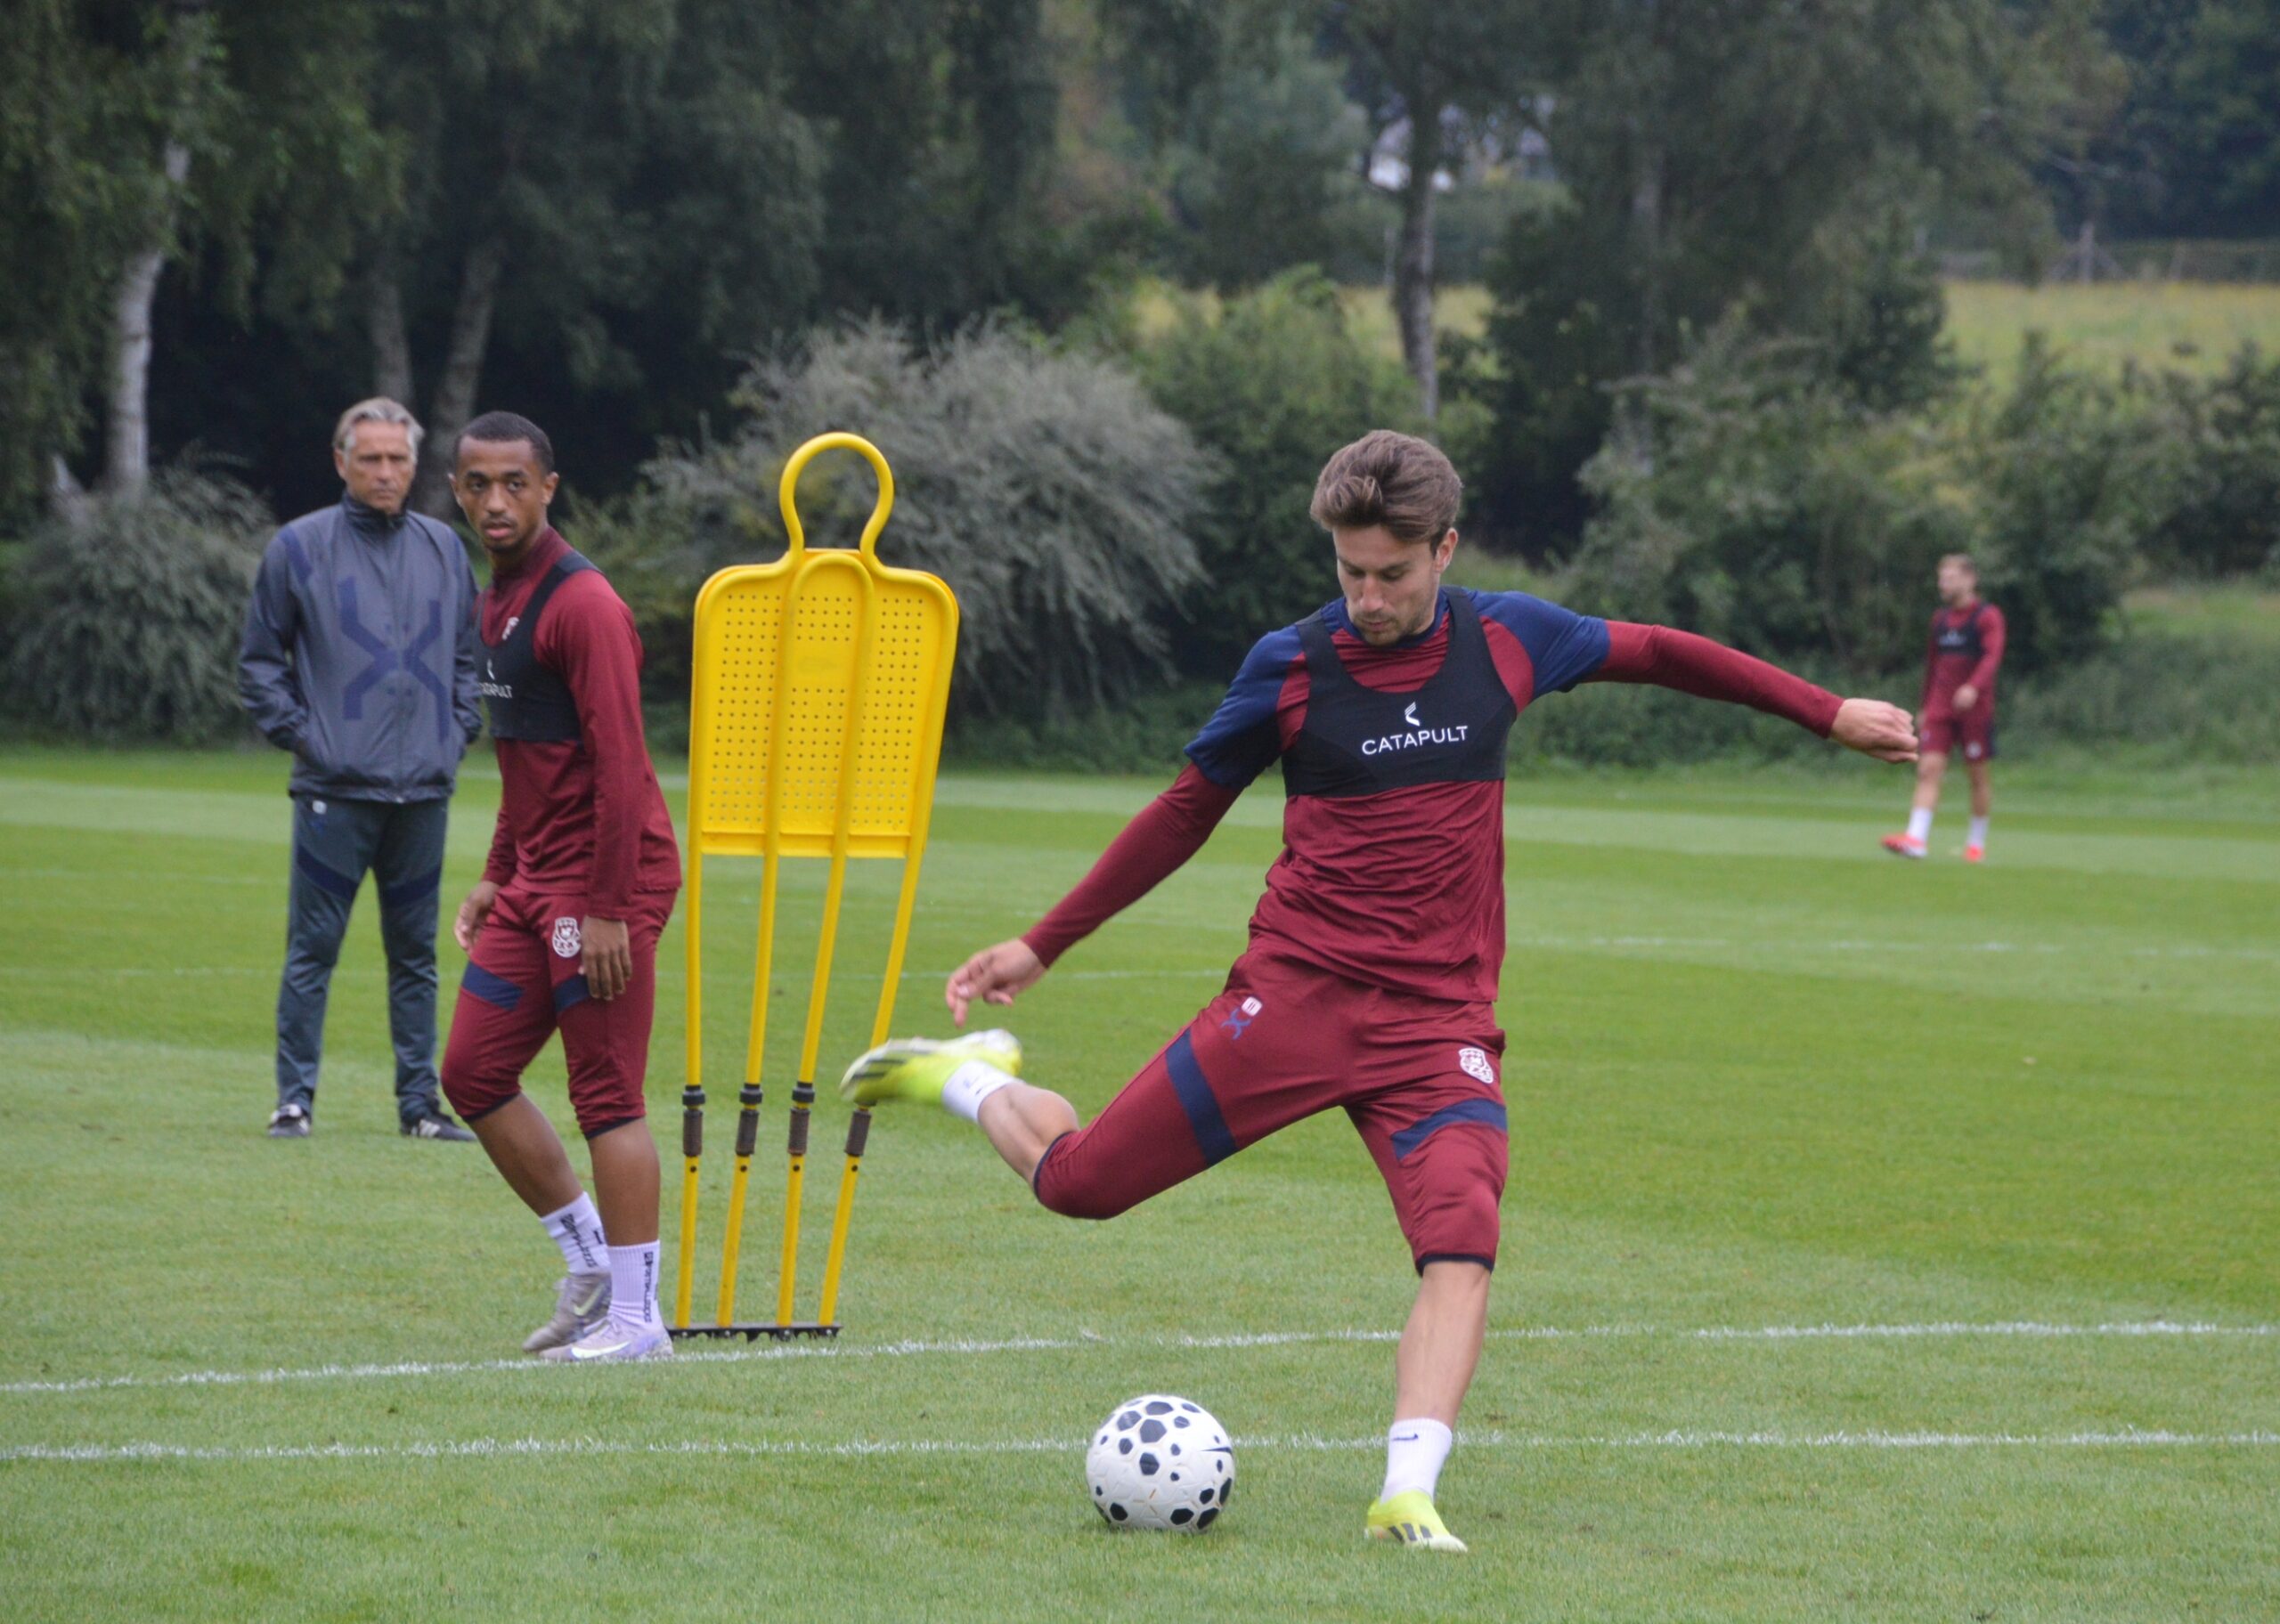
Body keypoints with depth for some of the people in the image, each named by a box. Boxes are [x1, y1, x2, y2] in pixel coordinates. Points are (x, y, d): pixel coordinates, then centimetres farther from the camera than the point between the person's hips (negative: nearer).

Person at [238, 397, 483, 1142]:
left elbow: (468, 656, 21)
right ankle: (294, 1099, 3)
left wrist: (458, 731, 9)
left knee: (417, 953, 8)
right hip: (334, 790, -3)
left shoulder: (444, 549, 11)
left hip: (424, 792, 3)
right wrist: (299, 733, -5)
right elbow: (260, 660, 4)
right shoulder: (300, 549, 0)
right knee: (312, 949, -2)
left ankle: (420, 1101, 13)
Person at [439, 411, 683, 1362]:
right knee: (473, 1072, 9)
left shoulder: (581, 605, -14)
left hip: (604, 886, -10)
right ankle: (590, 1261, 21)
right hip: (534, 886, 10)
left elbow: (618, 765, -19)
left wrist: (606, 911, -21)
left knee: (608, 1095, -7)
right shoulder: (497, 603, 15)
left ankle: (636, 1318, -2)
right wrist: (497, 877, 20)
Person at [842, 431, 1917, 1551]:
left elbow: (1652, 654, 19)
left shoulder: (1506, 639, 3)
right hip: (1291, 994, -1)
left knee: (1462, 1240, -24)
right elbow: (1186, 812, 10)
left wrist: (1827, 713, 22)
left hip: (1439, 1024, 1)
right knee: (1080, 1183, -2)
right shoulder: (1292, 667, -2)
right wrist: (1039, 946, 12)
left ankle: (1408, 1493, -29)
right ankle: (974, 1079, 29)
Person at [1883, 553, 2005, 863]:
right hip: (1940, 708, 5)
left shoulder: (1987, 617, -5)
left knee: (1977, 776, 3)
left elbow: (1992, 657, -19)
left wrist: (1974, 687, -35)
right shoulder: (1940, 618, 14)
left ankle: (1977, 843, 14)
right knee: (1928, 769, -9)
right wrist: (1926, 706, 22)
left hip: (1974, 707, -5)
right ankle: (1916, 839, -18)